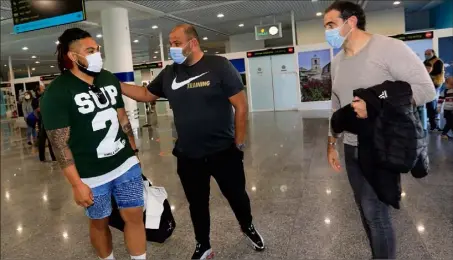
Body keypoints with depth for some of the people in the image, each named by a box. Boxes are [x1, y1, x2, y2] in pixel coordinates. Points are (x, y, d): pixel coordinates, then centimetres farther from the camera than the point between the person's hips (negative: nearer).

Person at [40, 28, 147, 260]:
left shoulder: (110, 79, 5)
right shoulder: (57, 92, -12)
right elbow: (60, 143, -14)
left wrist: (134, 151, 14)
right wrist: (77, 184, -15)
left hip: (127, 165, 5)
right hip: (92, 176, -4)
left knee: (135, 216, 8)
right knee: (100, 222, 14)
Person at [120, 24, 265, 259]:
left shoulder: (219, 66, -12)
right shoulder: (169, 74, 2)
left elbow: (241, 105, -11)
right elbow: (146, 94, 16)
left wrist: (239, 143, -9)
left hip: (224, 152, -3)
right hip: (187, 157, 4)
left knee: (237, 196, 16)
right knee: (197, 204, 17)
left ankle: (248, 228, 48)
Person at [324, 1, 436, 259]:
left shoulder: (389, 47, -13)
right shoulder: (337, 61, 9)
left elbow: (426, 88, -15)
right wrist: (331, 144, 14)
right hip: (352, 148, 7)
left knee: (375, 212, -2)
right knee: (366, 209, 16)